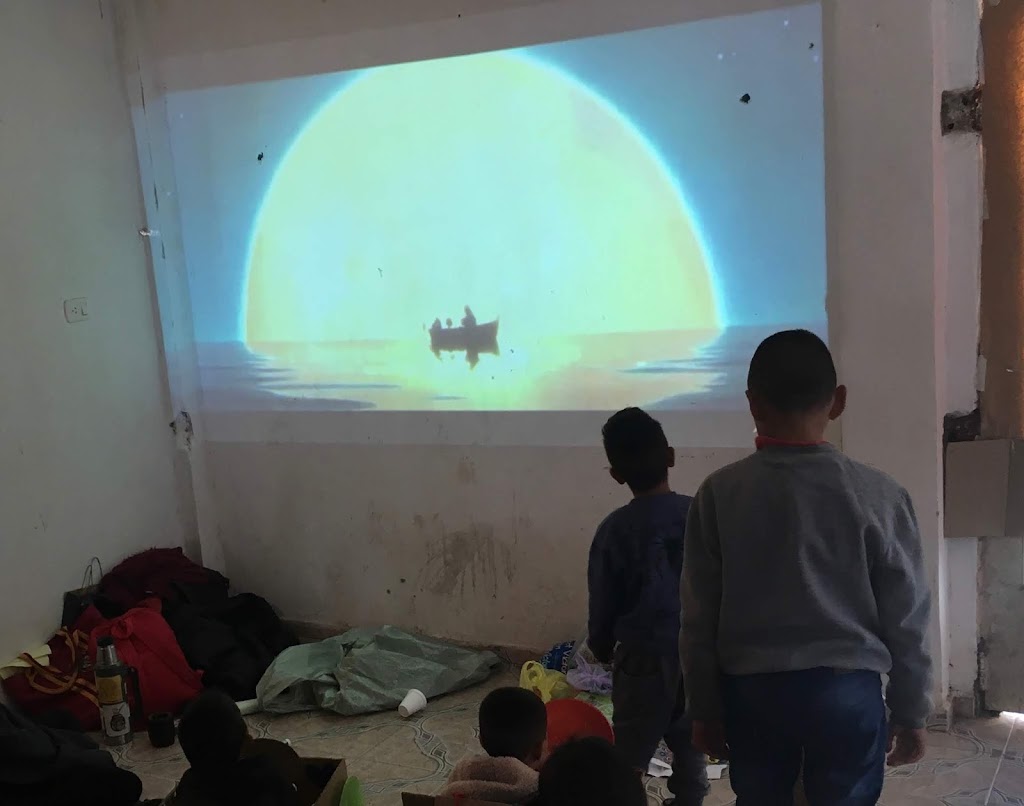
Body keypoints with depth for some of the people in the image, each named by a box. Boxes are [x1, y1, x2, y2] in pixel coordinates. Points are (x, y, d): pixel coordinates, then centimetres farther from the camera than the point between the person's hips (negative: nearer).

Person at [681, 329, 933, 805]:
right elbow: (906, 620, -3)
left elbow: (698, 618, -2)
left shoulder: (719, 494, -7)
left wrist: (705, 710, 8)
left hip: (751, 690, 1)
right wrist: (910, 714, 9)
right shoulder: (880, 495, -9)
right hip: (848, 691, 0)